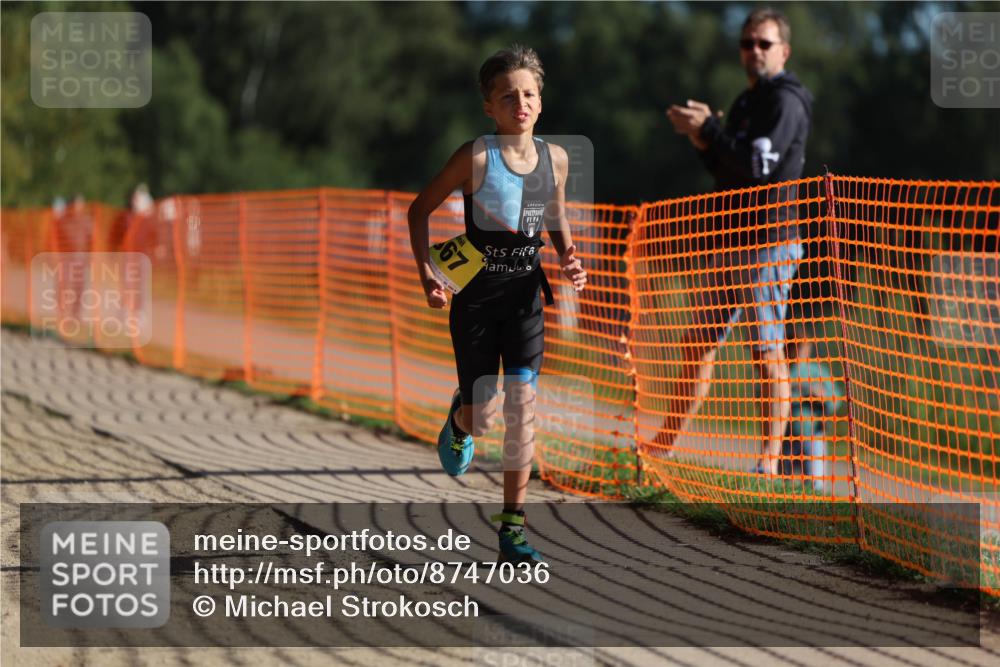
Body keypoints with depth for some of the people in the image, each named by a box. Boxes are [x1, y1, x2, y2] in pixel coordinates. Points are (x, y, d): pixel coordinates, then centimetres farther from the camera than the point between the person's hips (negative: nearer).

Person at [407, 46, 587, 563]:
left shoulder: (556, 158, 0)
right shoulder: (476, 157, -13)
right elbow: (419, 211, -3)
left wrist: (570, 262, 0)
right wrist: (426, 273, -13)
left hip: (524, 293, 3)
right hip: (474, 294, -3)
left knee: (522, 401, -10)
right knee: (483, 417, 0)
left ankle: (512, 525, -4)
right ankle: (459, 423, 40)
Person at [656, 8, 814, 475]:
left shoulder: (786, 101, -10)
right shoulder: (747, 101, 19)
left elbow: (758, 165, -21)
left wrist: (709, 129, -11)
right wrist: (703, 141, 5)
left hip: (769, 240, -9)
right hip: (732, 240, 9)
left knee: (768, 350, -9)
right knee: (699, 344, 12)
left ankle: (771, 461, -9)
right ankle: (665, 445, 19)